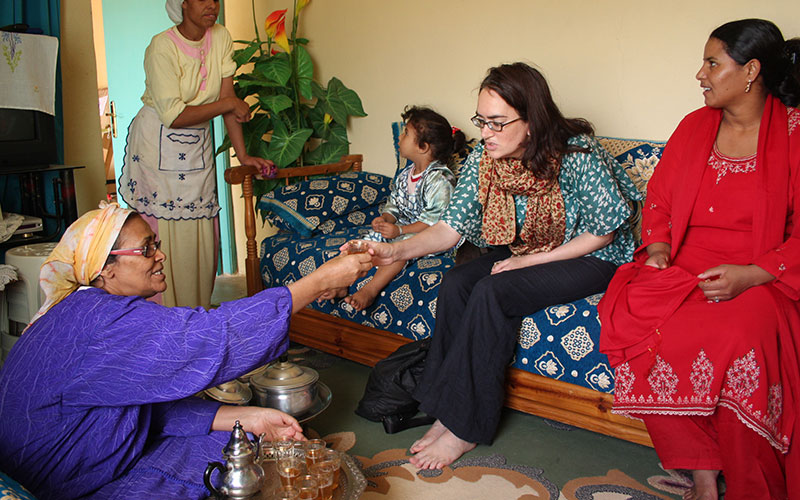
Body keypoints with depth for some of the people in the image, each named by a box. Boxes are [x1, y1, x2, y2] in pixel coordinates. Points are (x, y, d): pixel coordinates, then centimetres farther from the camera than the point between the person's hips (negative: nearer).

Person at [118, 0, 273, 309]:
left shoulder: (220, 37, -1)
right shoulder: (162, 47, -17)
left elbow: (229, 101, -2)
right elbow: (173, 116, -22)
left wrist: (243, 155, -6)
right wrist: (229, 105, -15)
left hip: (197, 146, 5)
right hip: (157, 147, -5)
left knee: (201, 232, 4)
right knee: (161, 232, -3)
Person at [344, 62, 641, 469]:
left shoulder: (577, 154, -26)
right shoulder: (482, 161, -10)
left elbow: (603, 231, -15)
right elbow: (450, 228, -13)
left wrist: (530, 261, -19)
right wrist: (396, 251, -30)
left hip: (593, 258, -6)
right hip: (525, 252, 6)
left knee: (492, 292, -28)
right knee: (455, 283, -20)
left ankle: (465, 427, -15)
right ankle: (447, 411, -10)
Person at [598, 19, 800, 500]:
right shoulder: (695, 126, 14)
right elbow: (659, 198, 20)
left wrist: (750, 275, -19)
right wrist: (657, 250, 1)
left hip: (759, 280, -4)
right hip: (683, 271, 4)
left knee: (739, 339, -37)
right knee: (630, 320, -27)